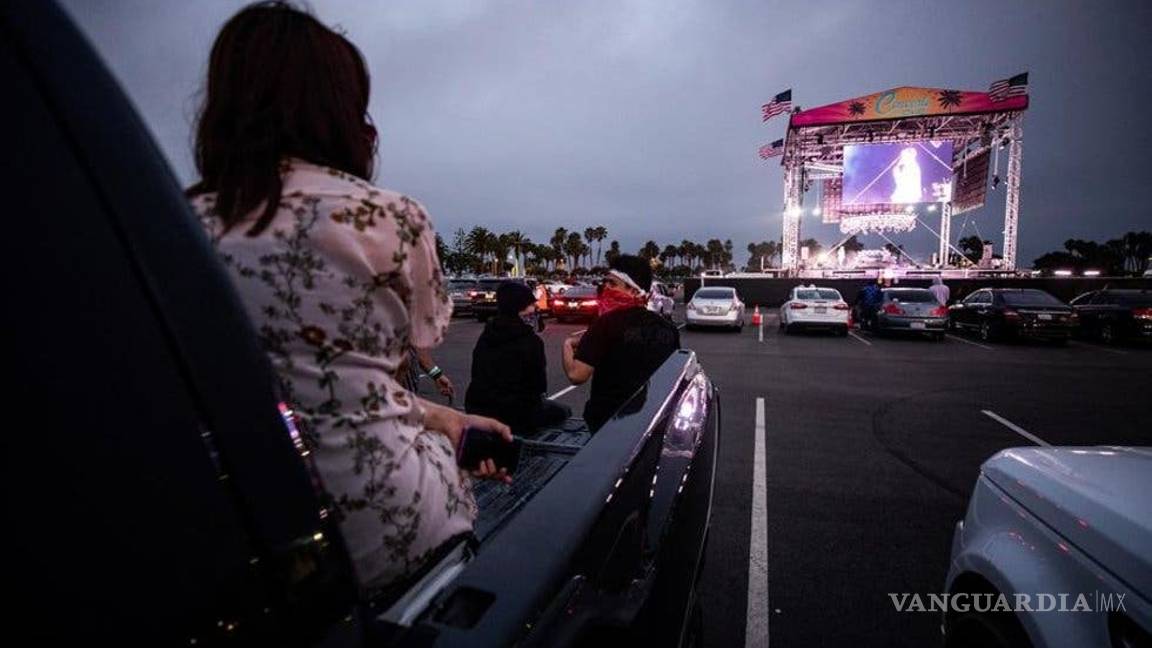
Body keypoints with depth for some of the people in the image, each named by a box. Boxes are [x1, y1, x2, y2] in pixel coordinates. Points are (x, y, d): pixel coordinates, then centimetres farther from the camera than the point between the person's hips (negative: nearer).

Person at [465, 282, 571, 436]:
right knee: (563, 411, 16)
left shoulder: (485, 336, 5)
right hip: (515, 416, -7)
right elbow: (539, 384, -10)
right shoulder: (531, 341, -16)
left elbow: (477, 375, 12)